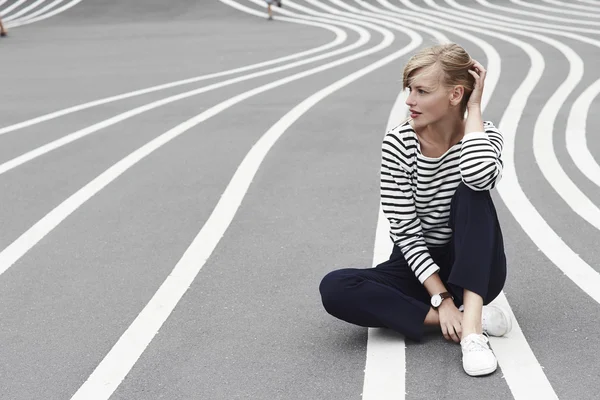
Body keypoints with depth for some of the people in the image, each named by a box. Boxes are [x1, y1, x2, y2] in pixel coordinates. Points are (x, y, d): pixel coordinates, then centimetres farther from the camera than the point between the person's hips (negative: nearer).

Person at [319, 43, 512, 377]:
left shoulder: (484, 135, -10)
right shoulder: (399, 143, -12)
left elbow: (481, 177, -36)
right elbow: (405, 231, -15)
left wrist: (474, 109, -24)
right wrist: (441, 298, -24)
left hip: (474, 269, -1)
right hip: (420, 267, 1)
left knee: (471, 193, -29)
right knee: (334, 289, -26)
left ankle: (470, 324, -35)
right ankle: (474, 315, -24)